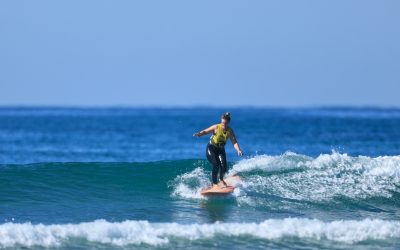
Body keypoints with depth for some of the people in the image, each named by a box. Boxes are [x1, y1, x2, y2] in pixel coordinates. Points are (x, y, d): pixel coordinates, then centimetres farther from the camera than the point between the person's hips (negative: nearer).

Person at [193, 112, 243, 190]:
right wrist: (199, 134, -39)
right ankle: (214, 184, -7)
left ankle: (221, 179, 20)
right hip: (211, 148, -3)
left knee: (224, 166, -13)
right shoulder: (216, 127, -20)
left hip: (221, 149, 3)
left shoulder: (230, 131, -12)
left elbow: (234, 142, -17)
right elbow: (205, 131, -18)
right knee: (216, 165, -21)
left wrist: (238, 150, -34)